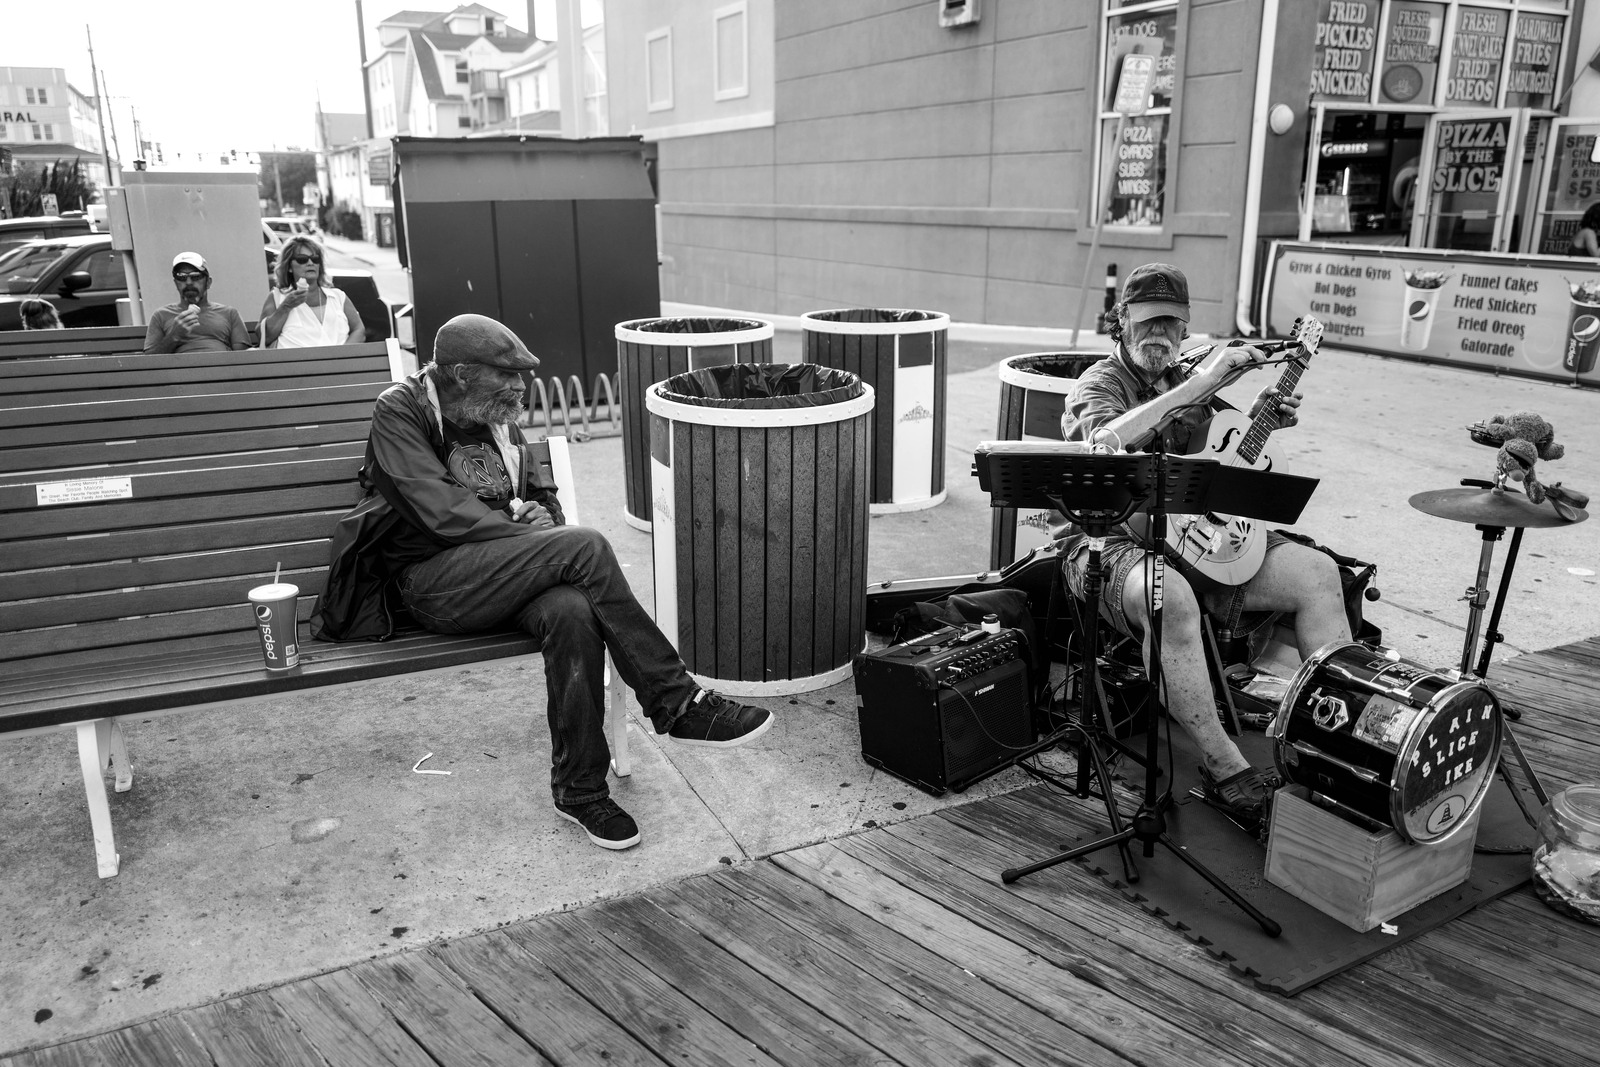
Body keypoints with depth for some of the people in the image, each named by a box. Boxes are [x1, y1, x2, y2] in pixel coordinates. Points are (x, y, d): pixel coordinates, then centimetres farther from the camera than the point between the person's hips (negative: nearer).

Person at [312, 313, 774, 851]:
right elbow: (442, 513, -16)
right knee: (585, 548, -28)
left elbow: (541, 496, 26)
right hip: (430, 581, -5)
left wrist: (542, 513, 1)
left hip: (501, 574, 6)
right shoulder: (399, 412, -4)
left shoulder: (499, 422, 16)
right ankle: (677, 703, -21)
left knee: (572, 611, -31)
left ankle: (580, 786, -19)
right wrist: (533, 536, -16)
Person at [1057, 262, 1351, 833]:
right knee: (1170, 597, -39)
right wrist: (1202, 383, -29)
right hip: (1112, 542, -7)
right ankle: (1224, 769, -27)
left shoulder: (1183, 380, 19)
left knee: (1319, 574, -6)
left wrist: (1258, 420, 8)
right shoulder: (1099, 382, -5)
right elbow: (1106, 443, -30)